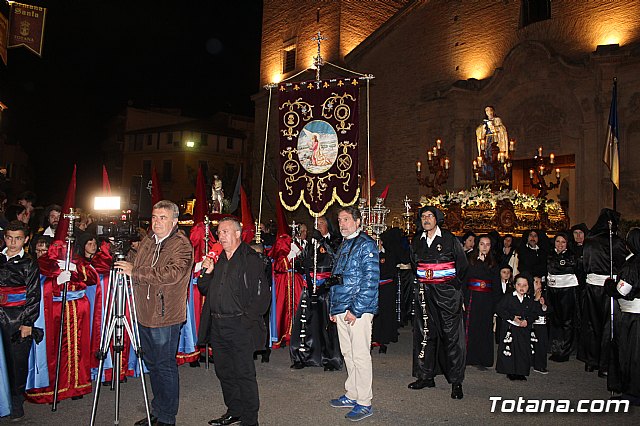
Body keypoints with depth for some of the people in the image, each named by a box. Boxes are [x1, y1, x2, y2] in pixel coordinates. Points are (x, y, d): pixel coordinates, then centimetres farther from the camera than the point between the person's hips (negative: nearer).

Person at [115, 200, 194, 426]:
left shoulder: (181, 244, -13)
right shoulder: (147, 241, 12)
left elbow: (171, 273, -26)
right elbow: (136, 262, 26)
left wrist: (135, 271, -23)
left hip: (165, 316, -8)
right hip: (145, 314, 8)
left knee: (165, 367, 2)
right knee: (152, 364, 19)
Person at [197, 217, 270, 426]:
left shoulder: (251, 260, -8)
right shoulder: (217, 259, 14)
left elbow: (262, 295, -12)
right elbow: (205, 290, 18)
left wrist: (246, 318, -14)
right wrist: (207, 273, 1)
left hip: (240, 326, -7)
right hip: (217, 326, 7)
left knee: (244, 373, 0)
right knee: (224, 371, 16)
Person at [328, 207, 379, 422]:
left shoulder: (366, 244, -10)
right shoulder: (343, 245, 16)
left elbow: (371, 280, -17)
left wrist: (355, 309, -19)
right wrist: (333, 307, 18)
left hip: (359, 309, -8)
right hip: (341, 309, 8)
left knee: (360, 355, -2)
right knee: (347, 353, 15)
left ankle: (364, 403, 9)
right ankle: (352, 395, 28)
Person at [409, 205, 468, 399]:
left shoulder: (449, 239, -3)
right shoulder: (417, 241, 10)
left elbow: (462, 265, 4)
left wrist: (453, 283, 5)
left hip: (447, 292, -4)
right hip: (425, 293, 5)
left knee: (452, 335, -3)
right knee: (425, 334, 8)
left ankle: (456, 381, 6)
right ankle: (426, 376, 20)